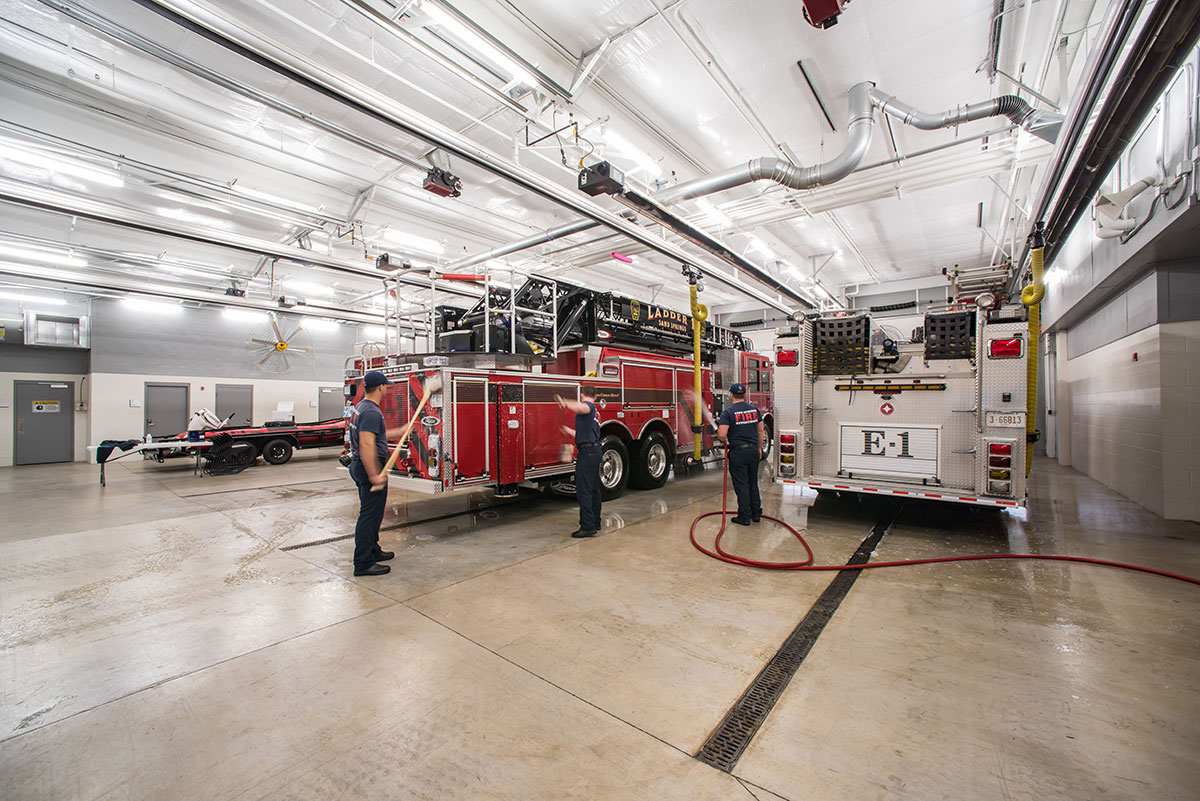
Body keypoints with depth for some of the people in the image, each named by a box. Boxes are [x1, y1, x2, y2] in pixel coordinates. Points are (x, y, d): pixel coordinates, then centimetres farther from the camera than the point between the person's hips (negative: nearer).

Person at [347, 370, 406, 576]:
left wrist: (401, 431, 31)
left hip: (359, 466, 11)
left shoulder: (361, 407, 13)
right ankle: (363, 563, 4)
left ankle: (373, 551, 33)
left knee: (370, 513, 20)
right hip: (370, 468, -11)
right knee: (370, 515, -3)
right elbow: (367, 445, -28)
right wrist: (374, 474, -28)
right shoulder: (371, 412, -20)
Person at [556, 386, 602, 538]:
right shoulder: (596, 413, 23)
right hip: (595, 450, 10)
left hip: (587, 452, -10)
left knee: (583, 490, -7)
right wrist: (567, 430, 41)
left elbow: (583, 408, -35)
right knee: (594, 489, 14)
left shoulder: (588, 405, -6)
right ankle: (595, 524, 23)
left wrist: (565, 403, -43)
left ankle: (587, 526, -6)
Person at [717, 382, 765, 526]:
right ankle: (756, 513, 26)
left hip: (738, 452, -5)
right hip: (753, 450, 5)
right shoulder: (754, 409, 5)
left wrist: (724, 440, 2)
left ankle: (744, 517, 10)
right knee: (753, 483, 17)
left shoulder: (728, 411, -12)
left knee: (741, 485, 3)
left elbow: (722, 434, -21)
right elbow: (761, 431, 10)